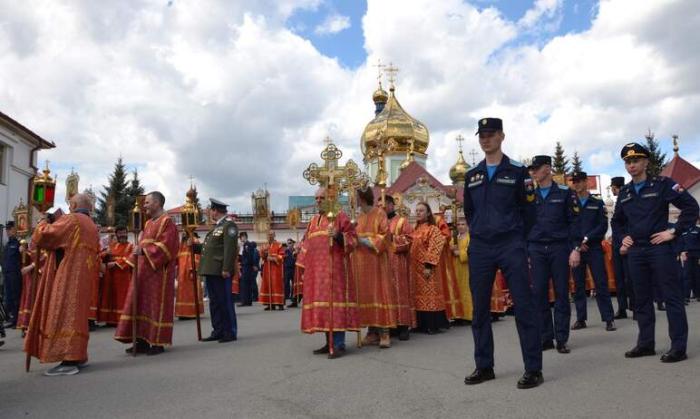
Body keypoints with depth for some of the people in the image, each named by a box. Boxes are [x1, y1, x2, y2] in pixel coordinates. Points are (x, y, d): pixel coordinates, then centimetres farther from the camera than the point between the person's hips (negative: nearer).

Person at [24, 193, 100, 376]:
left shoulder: (70, 219, -8)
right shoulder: (92, 226, 19)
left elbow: (43, 235, -15)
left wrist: (45, 221, 5)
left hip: (68, 276, -9)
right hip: (83, 277, 9)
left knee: (64, 315, -10)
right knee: (75, 315, 12)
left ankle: (69, 361, -15)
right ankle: (77, 356, 14)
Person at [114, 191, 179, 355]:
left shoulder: (166, 222, -9)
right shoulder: (149, 223, 18)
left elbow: (166, 245, -20)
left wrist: (143, 250, -23)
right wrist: (138, 250, 10)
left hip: (158, 272, -9)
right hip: (144, 271, 9)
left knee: (156, 305, -4)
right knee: (141, 304, 7)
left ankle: (158, 343, 3)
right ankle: (143, 341, 13)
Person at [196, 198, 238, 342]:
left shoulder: (229, 225, -8)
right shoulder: (216, 227, 22)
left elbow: (230, 248, -17)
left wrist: (226, 269, -23)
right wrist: (194, 246, 13)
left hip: (220, 271, -9)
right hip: (211, 271, 10)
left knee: (225, 301, -3)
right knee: (214, 302, 12)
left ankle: (230, 332, 4)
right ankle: (218, 331, 20)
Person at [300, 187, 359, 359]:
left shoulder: (340, 216, 0)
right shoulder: (313, 221, 21)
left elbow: (352, 238, -5)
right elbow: (307, 245, 21)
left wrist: (338, 236, -24)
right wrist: (305, 267, 16)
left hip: (334, 266, -7)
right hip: (316, 268, 7)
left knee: (334, 300, -11)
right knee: (321, 301, 6)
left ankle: (339, 344, -8)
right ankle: (329, 342, 13)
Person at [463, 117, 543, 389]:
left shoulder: (517, 171, 2)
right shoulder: (472, 176, 14)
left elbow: (528, 208, 2)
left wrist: (515, 236, 2)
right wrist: (480, 232, 14)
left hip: (511, 247, -4)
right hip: (479, 249, 4)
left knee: (524, 306, -4)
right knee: (480, 309, 7)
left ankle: (533, 369, 4)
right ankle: (484, 367, 18)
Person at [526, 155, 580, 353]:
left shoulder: (564, 192, 2)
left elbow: (574, 221, -1)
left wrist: (575, 249, -9)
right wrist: (524, 251, 7)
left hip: (559, 247, -2)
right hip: (536, 249, 3)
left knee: (561, 294, 2)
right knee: (539, 294, 0)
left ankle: (561, 339, 10)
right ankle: (546, 337, 10)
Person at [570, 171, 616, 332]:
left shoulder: (597, 203, 7)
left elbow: (603, 226, -1)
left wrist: (587, 238, -12)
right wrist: (576, 245, -6)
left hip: (594, 248, -1)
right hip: (575, 249, 1)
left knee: (601, 284, -3)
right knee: (578, 285, 4)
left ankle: (609, 319, 2)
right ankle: (580, 319, 11)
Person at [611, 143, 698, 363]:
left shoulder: (662, 184, -4)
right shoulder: (624, 192, 12)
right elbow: (617, 220, 27)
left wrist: (675, 231, -11)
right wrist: (623, 236, 11)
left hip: (659, 248, -6)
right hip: (635, 251, 6)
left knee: (672, 296, -2)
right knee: (642, 299, 10)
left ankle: (678, 347, 3)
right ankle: (646, 344, 19)